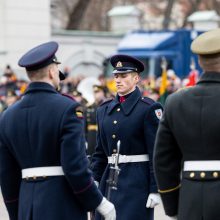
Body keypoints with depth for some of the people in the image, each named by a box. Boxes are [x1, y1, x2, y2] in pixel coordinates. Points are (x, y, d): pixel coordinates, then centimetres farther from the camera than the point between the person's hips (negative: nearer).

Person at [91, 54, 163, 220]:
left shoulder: (149, 108, -5)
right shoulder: (104, 110, 13)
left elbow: (157, 153, -8)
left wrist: (154, 190, -12)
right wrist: (95, 181, 10)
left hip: (137, 182, -6)